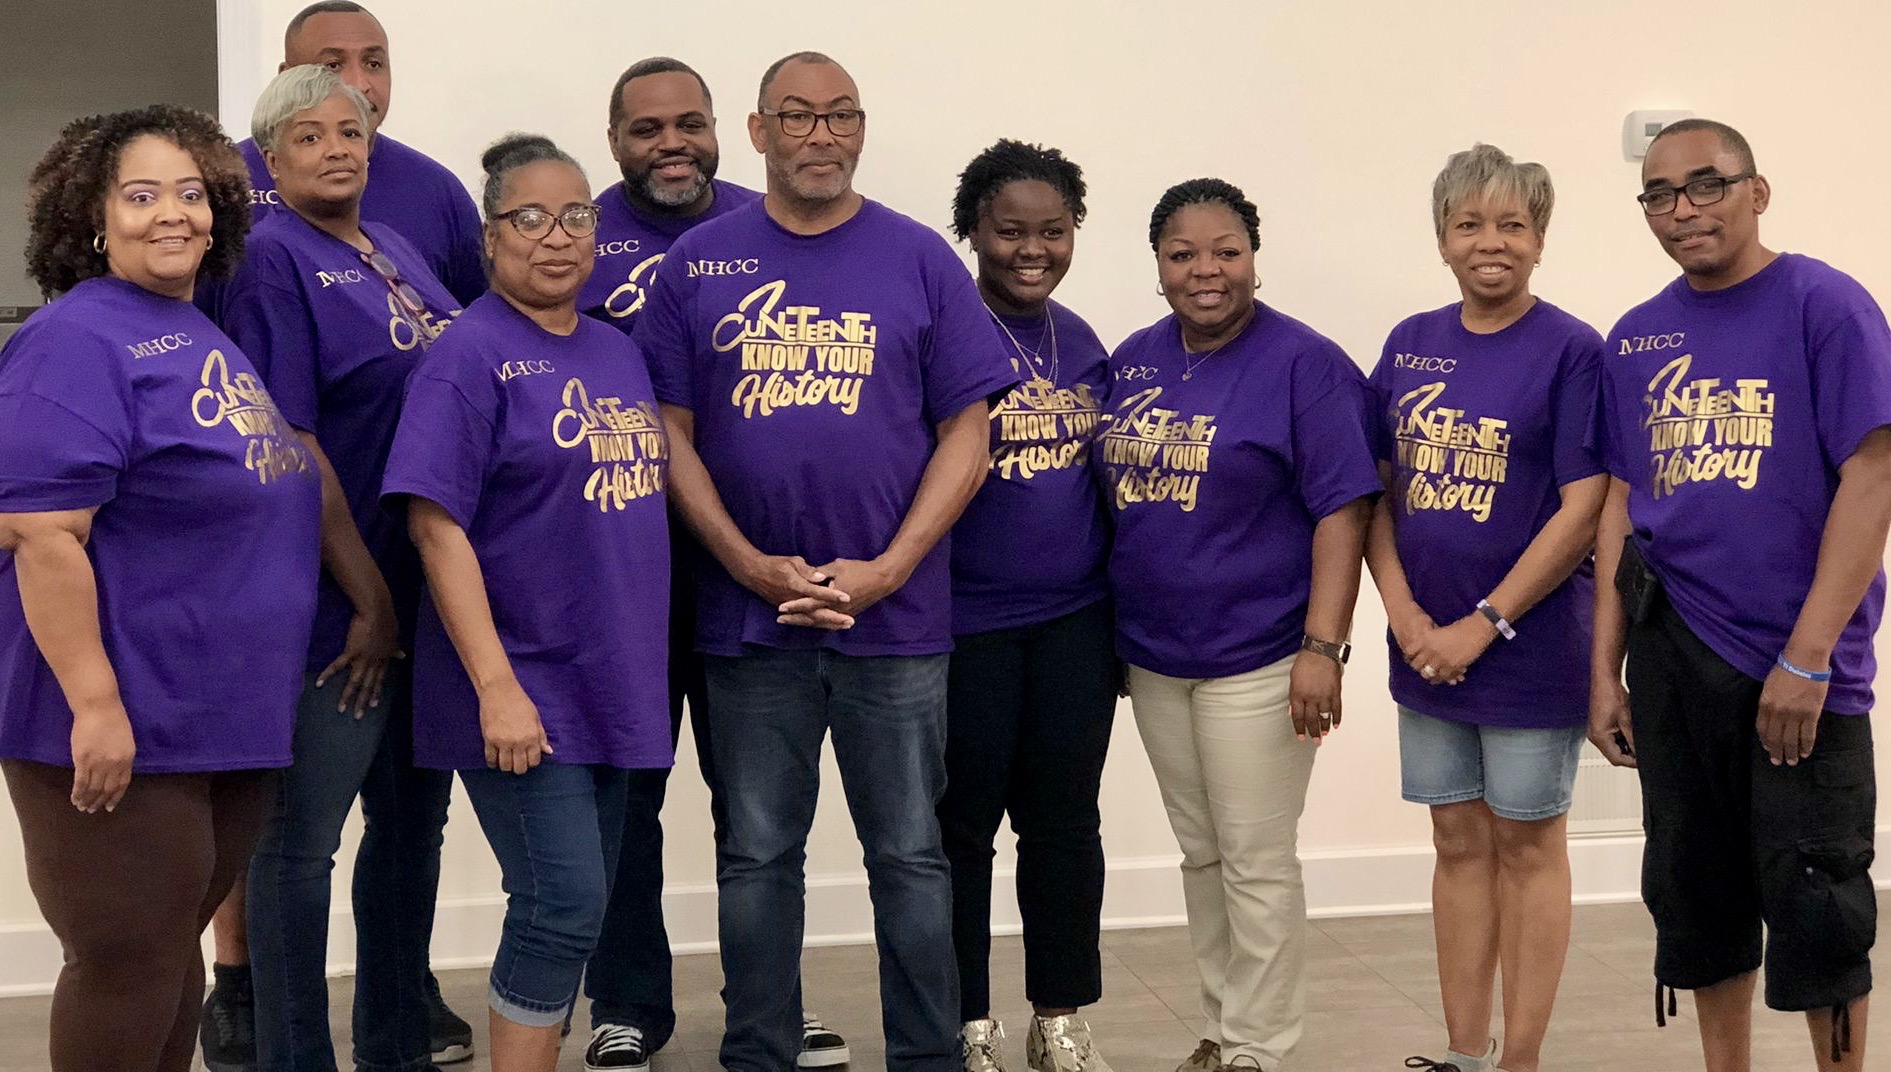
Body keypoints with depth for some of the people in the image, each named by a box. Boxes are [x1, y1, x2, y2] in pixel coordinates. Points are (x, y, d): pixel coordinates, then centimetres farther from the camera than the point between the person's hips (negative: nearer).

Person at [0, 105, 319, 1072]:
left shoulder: (211, 338, 13)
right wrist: (95, 703, -24)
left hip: (228, 723, 8)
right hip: (120, 728, -8)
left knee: (175, 955, 17)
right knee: (130, 970, 0)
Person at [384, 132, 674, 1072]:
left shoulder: (619, 353, 12)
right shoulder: (472, 355, -9)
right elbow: (436, 526, -15)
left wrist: (644, 667, 12)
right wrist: (497, 688, -20)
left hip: (611, 682, 7)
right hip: (520, 692, -7)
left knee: (575, 910, 13)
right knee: (564, 904, -11)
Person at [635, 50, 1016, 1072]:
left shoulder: (920, 260, 2)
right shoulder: (698, 263, 4)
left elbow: (964, 431, 0)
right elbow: (673, 430, 2)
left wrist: (886, 569, -11)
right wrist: (752, 566, -10)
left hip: (896, 617, -1)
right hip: (749, 616, 1)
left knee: (909, 856, 7)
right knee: (756, 859, 10)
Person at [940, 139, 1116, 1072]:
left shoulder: (1083, 343, 10)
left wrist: (1124, 610, 16)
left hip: (1074, 621, 5)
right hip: (965, 626, -5)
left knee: (1065, 822, 11)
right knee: (961, 828, 6)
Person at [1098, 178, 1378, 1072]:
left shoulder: (1303, 363, -10)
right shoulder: (1132, 360, 8)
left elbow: (1341, 509, -14)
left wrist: (1322, 646, -20)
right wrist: (1108, 635, 14)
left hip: (1256, 661, -6)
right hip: (1153, 656, 6)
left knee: (1255, 863, 2)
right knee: (1199, 854, 16)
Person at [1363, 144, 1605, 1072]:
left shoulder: (1571, 350, -8)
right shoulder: (1410, 345, 6)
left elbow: (1583, 509, -14)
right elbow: (1377, 491, 7)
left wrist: (1485, 625, -15)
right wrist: (1402, 610, -6)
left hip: (1530, 648, -5)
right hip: (1426, 648, 5)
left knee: (1526, 848, 6)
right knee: (1459, 844, 13)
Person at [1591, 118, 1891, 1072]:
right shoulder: (1636, 339, 9)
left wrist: (1806, 658, -16)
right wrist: (1605, 672, 7)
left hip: (1799, 667, -5)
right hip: (1673, 656, 5)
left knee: (1811, 902, 2)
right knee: (1695, 893, 13)